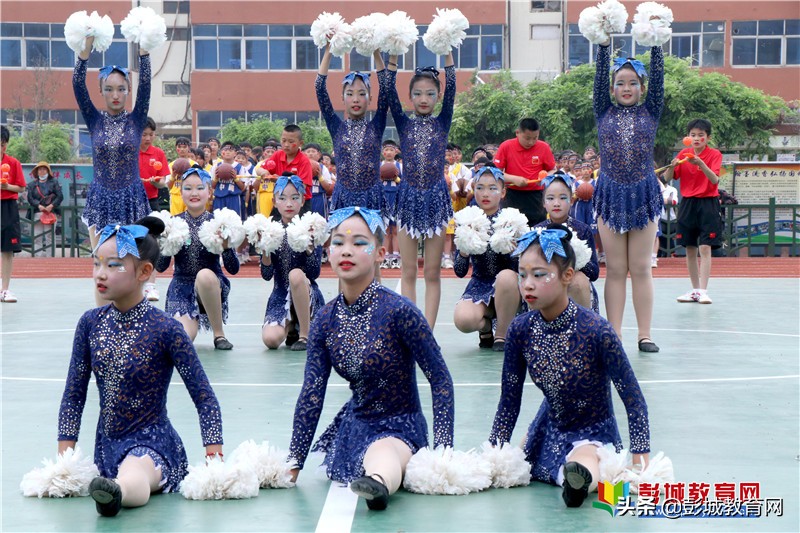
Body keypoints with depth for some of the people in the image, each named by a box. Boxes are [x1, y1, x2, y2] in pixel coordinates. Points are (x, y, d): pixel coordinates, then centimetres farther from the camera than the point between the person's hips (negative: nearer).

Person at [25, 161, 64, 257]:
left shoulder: (54, 182, 13)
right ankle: (39, 256, -2)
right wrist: (38, 205, -13)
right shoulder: (32, 184, 16)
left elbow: (60, 196, 3)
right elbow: (30, 198, 4)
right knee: (37, 236, -3)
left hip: (51, 212, -2)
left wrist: (52, 205, -12)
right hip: (37, 213, 2)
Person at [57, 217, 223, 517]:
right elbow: (73, 395, 6)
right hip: (107, 444, 11)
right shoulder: (91, 323, -1)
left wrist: (215, 456, -16)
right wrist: (64, 459, 1)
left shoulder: (165, 329, -14)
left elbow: (204, 398, -10)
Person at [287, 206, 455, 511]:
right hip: (355, 423, 9)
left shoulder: (399, 311, -18)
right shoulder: (325, 320, -3)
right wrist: (293, 462, -1)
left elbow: (440, 379, -13)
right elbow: (311, 393, 0)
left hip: (400, 425, -8)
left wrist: (443, 449, -18)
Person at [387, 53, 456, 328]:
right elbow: (390, 91, -5)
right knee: (408, 272, 4)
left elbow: (451, 87, -5)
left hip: (436, 200, 0)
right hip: (408, 199, 1)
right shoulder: (404, 123, 6)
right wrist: (393, 55, -13)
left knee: (432, 273, 3)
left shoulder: (442, 123, 5)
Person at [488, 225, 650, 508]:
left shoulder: (596, 331, -27)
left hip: (594, 431, -8)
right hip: (549, 428, 8)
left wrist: (640, 460, -20)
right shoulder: (521, 329, -14)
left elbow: (633, 400, -19)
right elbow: (509, 400, -2)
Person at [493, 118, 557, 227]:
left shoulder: (544, 148, -1)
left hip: (535, 197, 1)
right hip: (513, 196, -1)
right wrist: (514, 179, -16)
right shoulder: (506, 146, -4)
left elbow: (552, 171, 10)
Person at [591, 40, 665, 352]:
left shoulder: (650, 112, 7)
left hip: (644, 195, 0)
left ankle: (644, 334, 6)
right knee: (615, 270, 3)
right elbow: (600, 75, 0)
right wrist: (603, 44, -6)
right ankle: (614, 335, 6)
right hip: (610, 195, 0)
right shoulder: (604, 113, 7)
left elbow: (658, 77, -2)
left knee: (641, 269, 2)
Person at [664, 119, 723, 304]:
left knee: (705, 248, -10)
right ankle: (695, 290, 15)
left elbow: (715, 179, -20)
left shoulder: (714, 154, -4)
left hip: (708, 204, -4)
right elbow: (668, 178, 1)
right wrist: (672, 166, -19)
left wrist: (701, 164, -34)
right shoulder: (684, 153, 6)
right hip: (687, 203, 4)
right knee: (690, 249, 7)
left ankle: (703, 291, -10)